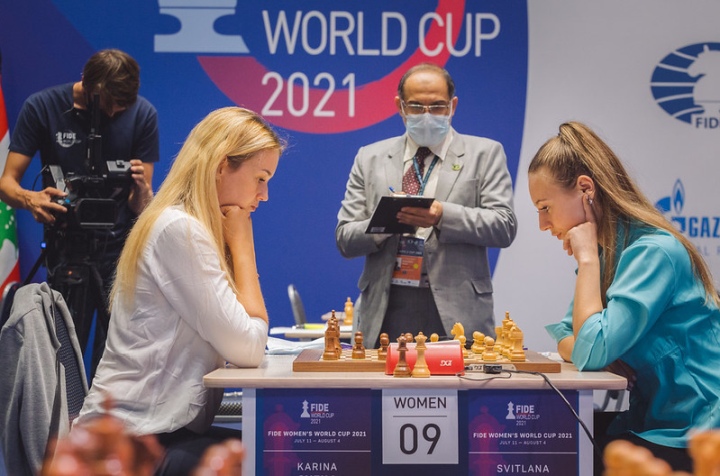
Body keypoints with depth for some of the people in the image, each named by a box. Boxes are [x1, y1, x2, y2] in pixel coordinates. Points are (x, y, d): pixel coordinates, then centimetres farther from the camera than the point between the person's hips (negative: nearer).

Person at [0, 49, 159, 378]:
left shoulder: (142, 114, 0)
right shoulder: (41, 107, -2)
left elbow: (140, 207, 1)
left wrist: (142, 188, -22)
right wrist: (29, 199, -25)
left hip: (122, 246, 1)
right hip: (66, 248, 0)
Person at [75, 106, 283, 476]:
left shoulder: (192, 230, 12)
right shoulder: (179, 230, -17)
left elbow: (244, 340, 9)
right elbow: (248, 349, -19)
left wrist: (235, 243, 4)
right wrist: (242, 242, -10)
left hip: (165, 430, 9)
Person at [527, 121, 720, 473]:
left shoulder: (654, 251, -19)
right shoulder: (607, 253, 8)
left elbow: (592, 351, -26)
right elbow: (567, 340, 8)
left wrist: (587, 258, -17)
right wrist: (607, 359, -14)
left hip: (690, 442, -7)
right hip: (646, 424, 8)